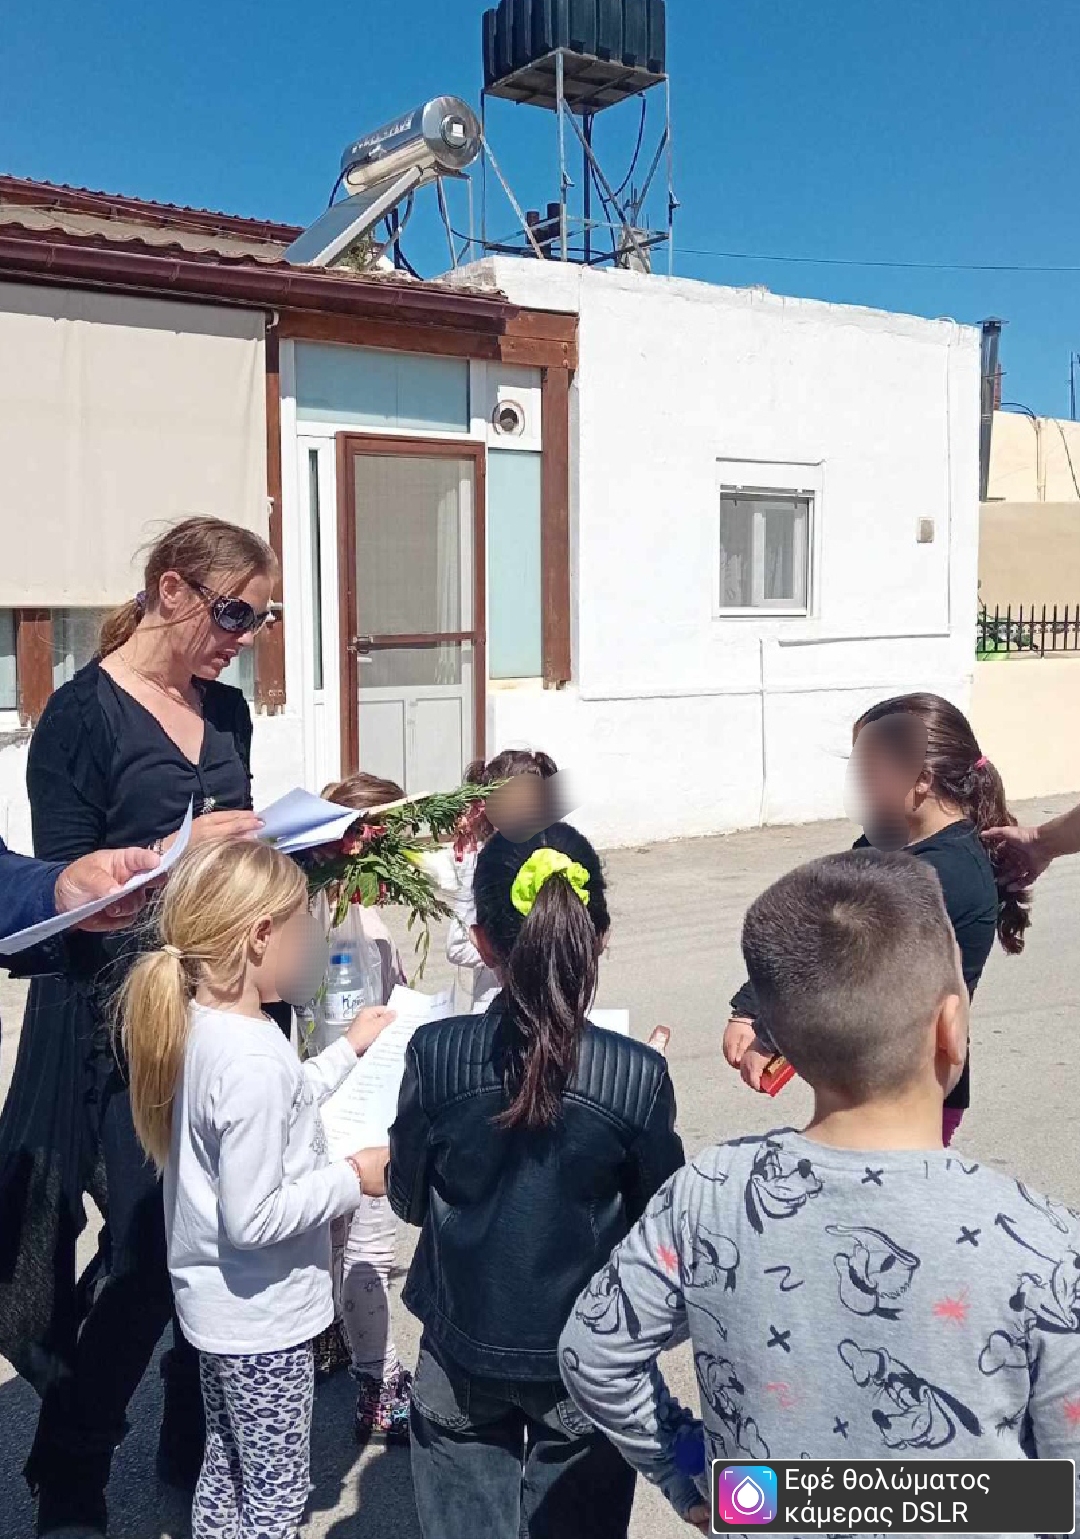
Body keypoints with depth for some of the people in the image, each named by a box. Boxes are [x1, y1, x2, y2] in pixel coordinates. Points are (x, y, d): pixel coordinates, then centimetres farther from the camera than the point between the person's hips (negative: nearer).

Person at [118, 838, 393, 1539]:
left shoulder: (196, 1022, -4)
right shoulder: (253, 1059, -32)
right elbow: (252, 1218, -29)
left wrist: (347, 1049, 14)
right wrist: (352, 1178, -17)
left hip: (217, 1304, 8)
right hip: (261, 1319, -8)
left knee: (226, 1467, 26)